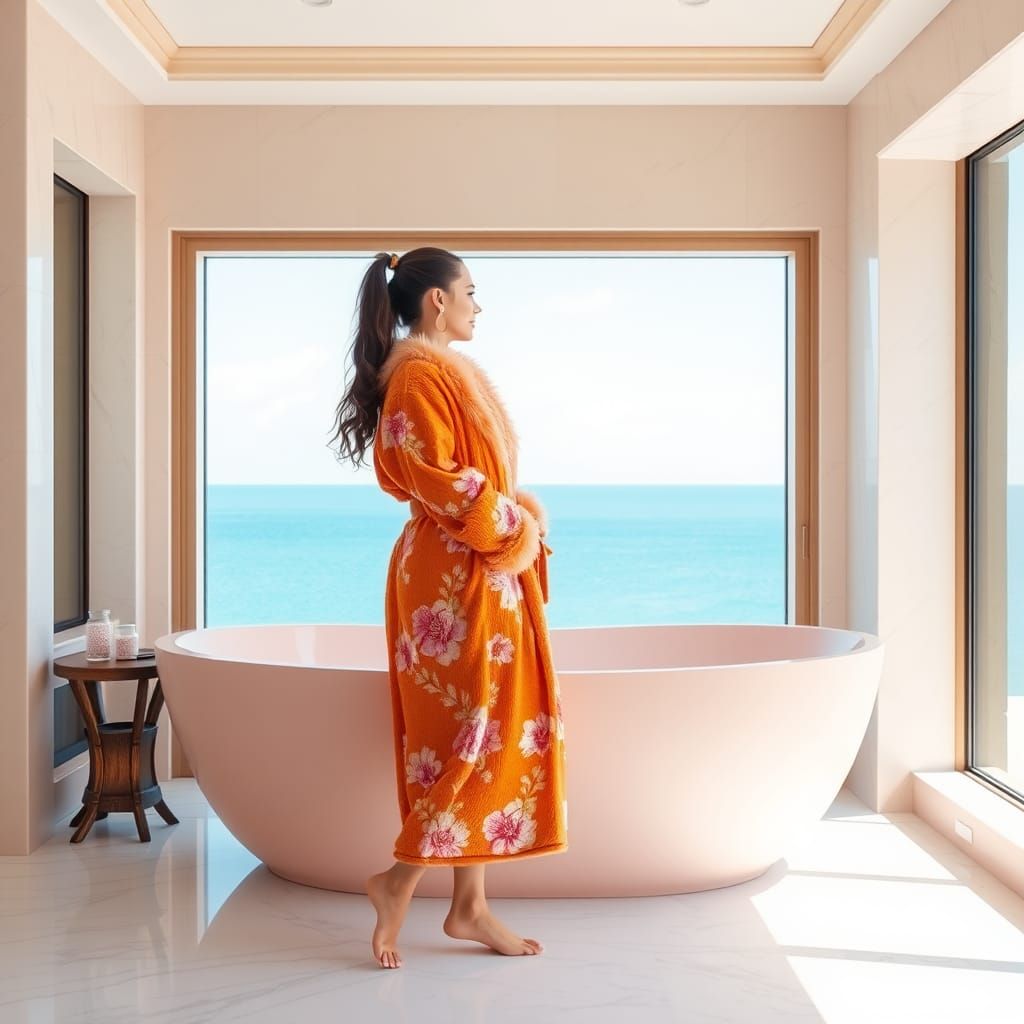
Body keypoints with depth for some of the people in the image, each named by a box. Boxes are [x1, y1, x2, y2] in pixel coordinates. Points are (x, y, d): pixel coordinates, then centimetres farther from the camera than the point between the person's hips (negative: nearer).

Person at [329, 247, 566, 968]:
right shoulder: (419, 374, -11)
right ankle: (399, 881, 4)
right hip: (456, 574, -10)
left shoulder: (446, 370, 19)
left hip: (486, 570, 10)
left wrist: (519, 511, 4)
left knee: (482, 731, 9)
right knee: (476, 729, -7)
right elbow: (433, 479, -19)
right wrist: (513, 519, -12)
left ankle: (470, 903, 15)